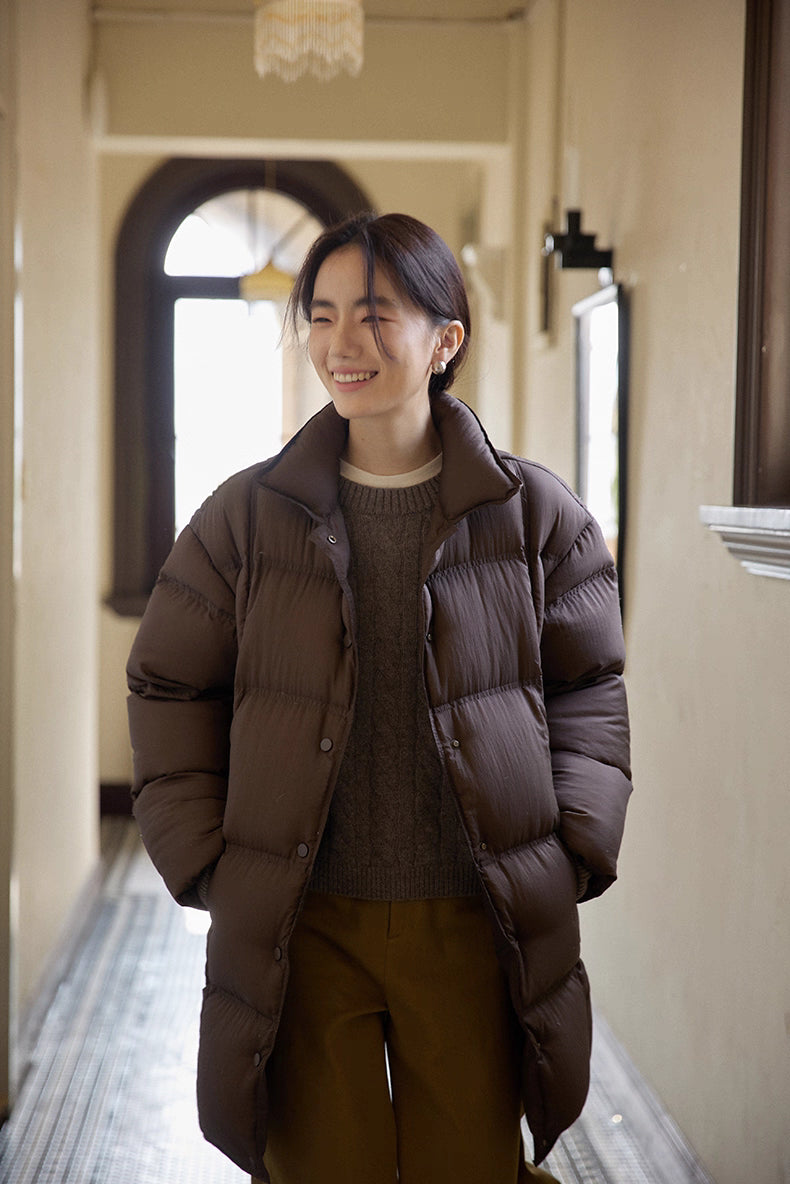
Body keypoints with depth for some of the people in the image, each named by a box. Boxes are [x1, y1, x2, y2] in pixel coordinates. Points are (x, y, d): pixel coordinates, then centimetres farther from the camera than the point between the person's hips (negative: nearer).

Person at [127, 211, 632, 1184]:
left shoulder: (533, 513, 0)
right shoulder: (248, 515, 0)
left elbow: (588, 689, 8)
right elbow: (168, 687, 7)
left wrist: (572, 852, -1)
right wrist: (206, 864, -1)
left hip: (474, 925, 0)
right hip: (303, 925, 0)